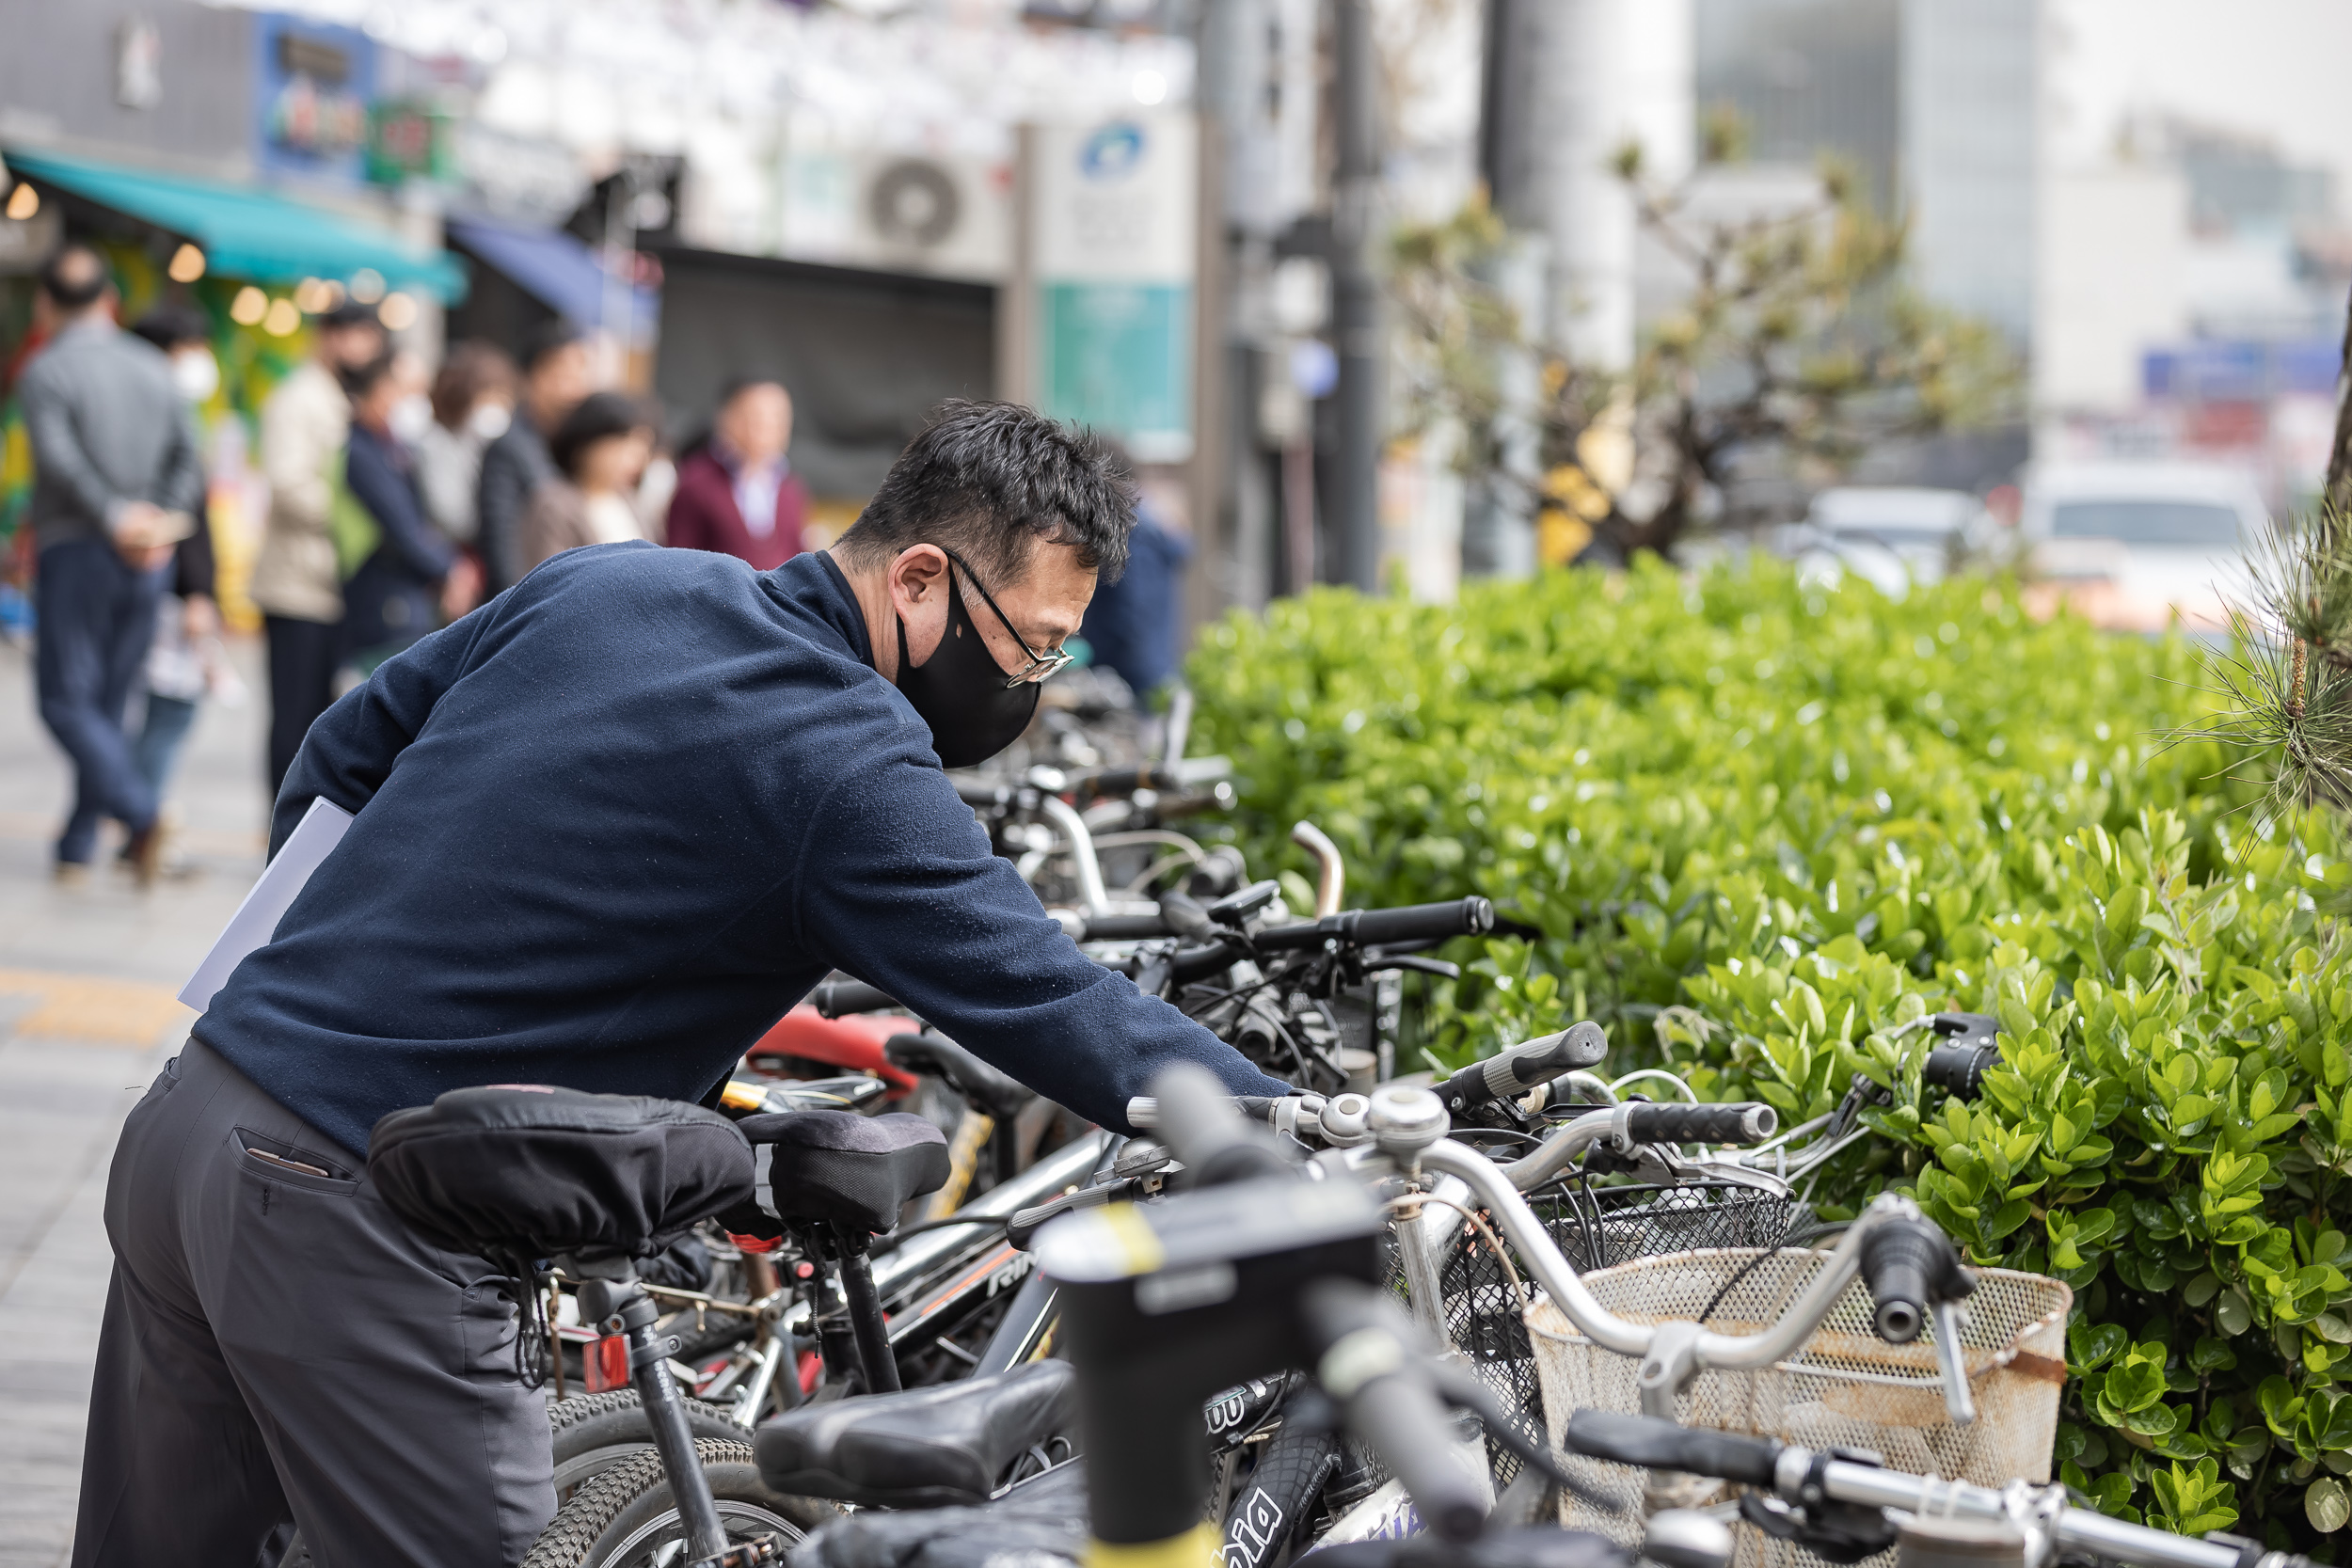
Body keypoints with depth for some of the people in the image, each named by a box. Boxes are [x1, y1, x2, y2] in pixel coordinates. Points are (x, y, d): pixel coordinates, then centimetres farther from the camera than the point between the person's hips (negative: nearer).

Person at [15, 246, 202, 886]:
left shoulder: (46, 370, -8)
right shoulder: (153, 367, 9)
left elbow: (61, 460, -20)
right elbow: (188, 458, 2)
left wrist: (115, 519, -16)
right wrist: (166, 520, -6)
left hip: (75, 551, -5)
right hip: (145, 565, 5)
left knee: (66, 700, -1)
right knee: (109, 704, 11)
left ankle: (141, 815, -21)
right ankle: (77, 846, 13)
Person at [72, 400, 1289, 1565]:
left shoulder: (602, 584, 9)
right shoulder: (854, 773, -14)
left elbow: (338, 758, 19)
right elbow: (1064, 1013, -16)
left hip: (181, 1121, 9)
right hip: (350, 1231, -9)